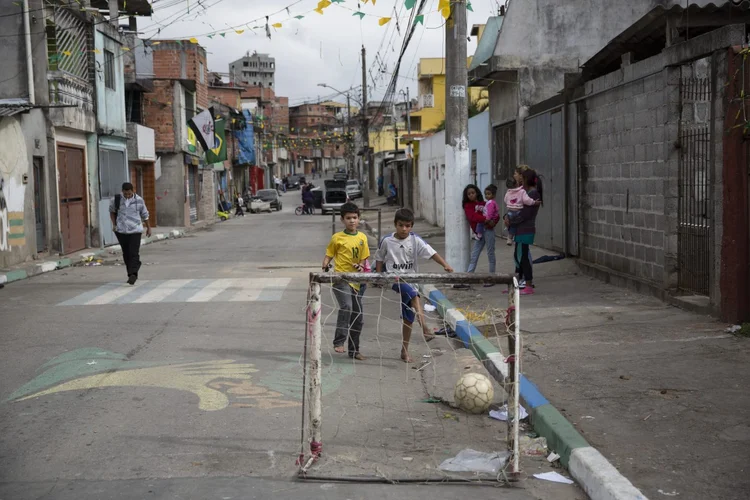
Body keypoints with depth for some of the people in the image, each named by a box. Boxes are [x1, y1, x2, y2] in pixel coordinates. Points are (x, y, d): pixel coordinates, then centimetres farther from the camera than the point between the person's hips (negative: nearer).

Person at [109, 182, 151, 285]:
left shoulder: (139, 200, -2)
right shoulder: (116, 200, -1)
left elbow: (144, 215, 12)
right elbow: (112, 211, 18)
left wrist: (148, 228, 20)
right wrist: (114, 224, 7)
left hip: (135, 230, -2)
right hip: (121, 231, 2)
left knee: (134, 253, -13)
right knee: (126, 254, 8)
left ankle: (133, 274, -20)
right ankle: (131, 274, 19)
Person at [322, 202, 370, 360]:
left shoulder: (362, 237, 8)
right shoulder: (337, 238, -2)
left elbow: (363, 258, 11)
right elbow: (328, 255, 3)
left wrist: (360, 266, -10)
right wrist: (325, 265, -17)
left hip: (355, 281, 5)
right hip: (340, 279, -5)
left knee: (358, 316, 10)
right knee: (346, 307, -29)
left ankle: (354, 350, 24)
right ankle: (339, 341, -21)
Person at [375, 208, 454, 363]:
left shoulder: (415, 240, -3)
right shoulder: (387, 241, -4)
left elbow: (431, 253, -13)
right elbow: (379, 259, 8)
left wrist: (445, 265, -27)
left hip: (410, 279, 3)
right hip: (394, 278, -3)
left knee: (408, 318, 7)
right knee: (413, 292, -34)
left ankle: (405, 351, 20)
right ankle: (424, 326, -42)